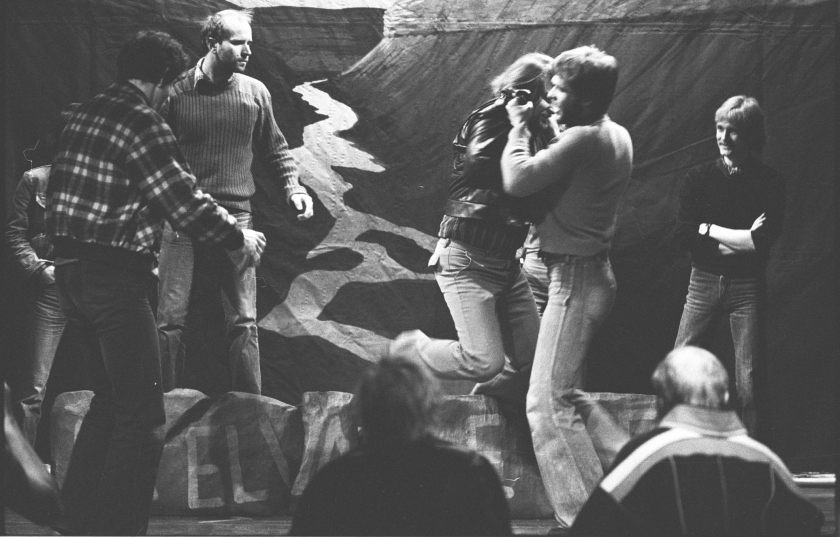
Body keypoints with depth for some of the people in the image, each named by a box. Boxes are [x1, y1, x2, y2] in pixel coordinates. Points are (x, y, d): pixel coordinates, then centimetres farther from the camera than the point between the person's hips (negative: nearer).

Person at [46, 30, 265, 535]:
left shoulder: (86, 115, 10)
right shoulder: (143, 125, -17)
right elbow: (185, 202, -17)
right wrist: (239, 238, 0)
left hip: (72, 271, 10)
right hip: (116, 279, -10)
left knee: (110, 398, 23)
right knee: (142, 417, -4)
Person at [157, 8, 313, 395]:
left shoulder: (255, 93, 5)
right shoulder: (177, 93, -2)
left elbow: (275, 149, 16)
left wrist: (293, 186, 1)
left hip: (236, 220, 2)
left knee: (244, 321, 0)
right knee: (171, 320, -1)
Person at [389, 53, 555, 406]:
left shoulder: (538, 129, 6)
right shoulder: (490, 121, -16)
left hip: (506, 262, 8)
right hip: (469, 259, -8)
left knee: (532, 363, 3)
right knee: (485, 361, -14)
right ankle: (410, 353, 10)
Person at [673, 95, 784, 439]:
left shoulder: (769, 185, -3)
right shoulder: (701, 178, 3)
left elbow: (762, 242, -14)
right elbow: (683, 235, -6)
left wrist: (708, 229, -8)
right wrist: (739, 240, -12)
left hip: (747, 286, -2)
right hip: (704, 281, 2)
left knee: (747, 381, -3)